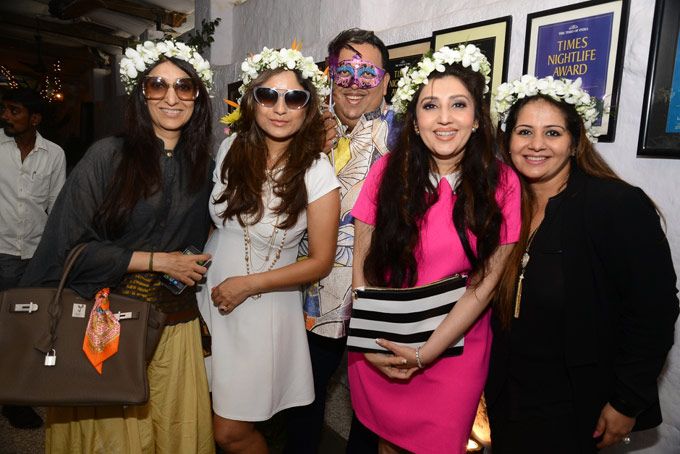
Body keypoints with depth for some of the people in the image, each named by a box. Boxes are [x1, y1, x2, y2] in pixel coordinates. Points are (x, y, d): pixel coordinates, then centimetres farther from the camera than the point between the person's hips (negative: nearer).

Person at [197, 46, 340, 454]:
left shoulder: (317, 172, -16)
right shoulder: (232, 148, -3)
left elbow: (320, 262, -11)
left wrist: (247, 285, -15)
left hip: (263, 308, -4)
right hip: (209, 297, 5)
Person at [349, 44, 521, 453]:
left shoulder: (501, 183, -11)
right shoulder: (388, 171, -9)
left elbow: (484, 282, -12)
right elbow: (362, 265, -6)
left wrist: (424, 354, -16)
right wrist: (373, 343, -13)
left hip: (453, 349, -1)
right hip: (378, 349, 1)